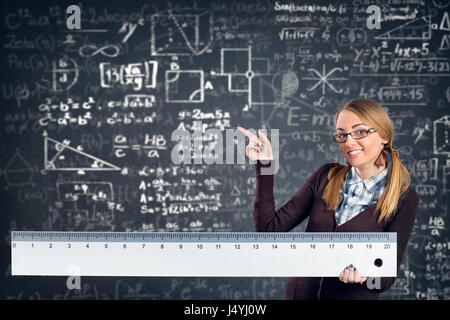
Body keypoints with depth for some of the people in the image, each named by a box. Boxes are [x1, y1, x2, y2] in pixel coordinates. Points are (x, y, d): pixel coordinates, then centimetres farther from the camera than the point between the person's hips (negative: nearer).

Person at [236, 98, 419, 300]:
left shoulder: (404, 199, -10)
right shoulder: (327, 176, 0)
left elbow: (386, 279, -10)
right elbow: (269, 228, -6)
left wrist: (362, 273, -31)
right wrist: (264, 166, -11)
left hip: (354, 296, -3)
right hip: (300, 293, 3)